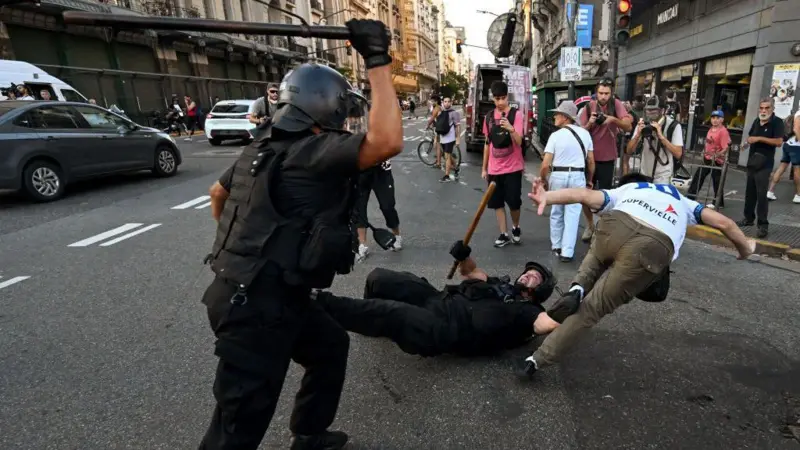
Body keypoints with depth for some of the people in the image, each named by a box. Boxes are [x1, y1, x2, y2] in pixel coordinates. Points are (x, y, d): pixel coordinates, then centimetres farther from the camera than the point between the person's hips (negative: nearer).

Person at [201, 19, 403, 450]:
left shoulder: (266, 144, 10)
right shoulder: (314, 151, -19)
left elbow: (218, 192, 22)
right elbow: (387, 141, -34)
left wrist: (236, 242, 32)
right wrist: (378, 61, -24)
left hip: (253, 291, 10)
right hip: (257, 305, -10)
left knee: (331, 346, 26)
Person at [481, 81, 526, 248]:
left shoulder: (516, 114, -8)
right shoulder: (489, 116, 6)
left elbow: (518, 142, -16)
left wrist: (510, 129, -36)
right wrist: (484, 168, 12)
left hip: (512, 168, -4)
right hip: (494, 169, 4)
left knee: (514, 202, 0)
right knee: (497, 203, 5)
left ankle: (516, 228, 27)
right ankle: (503, 234, 17)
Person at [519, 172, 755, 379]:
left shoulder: (621, 191, 37)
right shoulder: (681, 200, 44)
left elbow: (585, 194, 16)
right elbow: (723, 223, 35)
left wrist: (547, 197, 0)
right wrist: (746, 248, 54)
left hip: (618, 225, 0)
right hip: (653, 249, 0)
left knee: (597, 255, 39)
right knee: (593, 307, 10)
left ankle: (578, 287, 11)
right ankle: (539, 359, 10)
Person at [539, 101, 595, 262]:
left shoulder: (555, 135, -6)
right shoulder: (585, 134, 5)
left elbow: (546, 164, -10)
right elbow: (591, 161, 9)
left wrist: (541, 179, 6)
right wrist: (589, 180, 22)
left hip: (558, 175, -1)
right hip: (577, 176, 2)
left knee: (556, 212, 16)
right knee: (572, 214, 5)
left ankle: (556, 246, 31)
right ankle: (567, 252, 4)